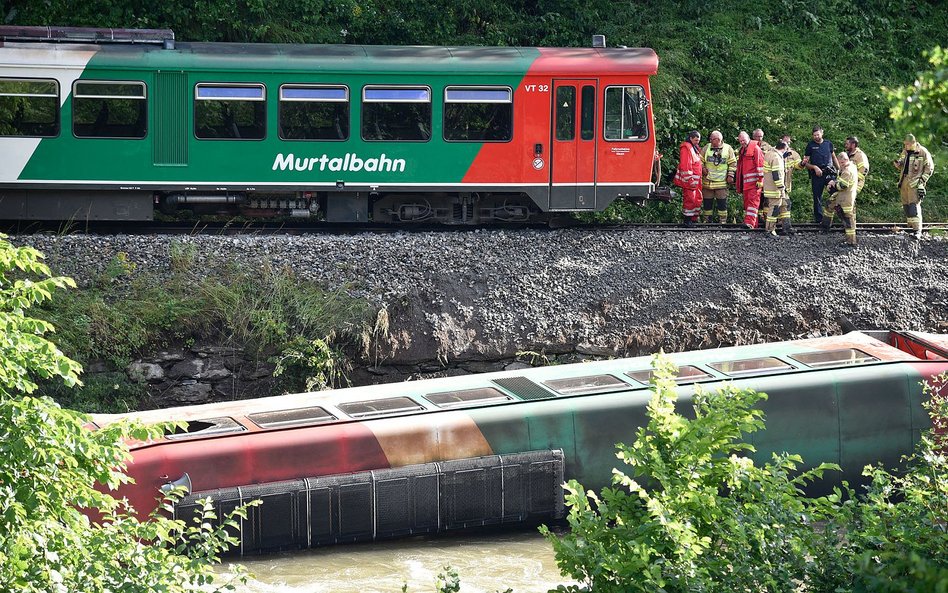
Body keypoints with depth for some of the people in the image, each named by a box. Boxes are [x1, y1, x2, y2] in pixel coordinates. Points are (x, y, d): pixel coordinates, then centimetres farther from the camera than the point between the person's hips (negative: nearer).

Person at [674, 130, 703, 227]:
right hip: (689, 180, -10)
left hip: (696, 181, 10)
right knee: (690, 199, -8)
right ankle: (687, 220, -5)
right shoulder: (686, 148, -12)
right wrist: (689, 179, -23)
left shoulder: (695, 148, 19)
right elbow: (685, 165, -19)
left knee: (697, 199, 12)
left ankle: (694, 219, 18)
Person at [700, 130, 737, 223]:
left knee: (722, 202, -2)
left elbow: (733, 163, 3)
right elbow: (700, 160, 13)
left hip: (722, 181, -2)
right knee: (707, 202, 7)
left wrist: (730, 175, -3)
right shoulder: (707, 148, 6)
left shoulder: (728, 148, 2)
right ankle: (706, 220, 16)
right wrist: (703, 168, -3)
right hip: (707, 181, 2)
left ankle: (723, 221, 5)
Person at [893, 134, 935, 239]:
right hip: (904, 181, 7)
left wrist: (923, 180, -12)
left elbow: (930, 167, -4)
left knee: (914, 205, -16)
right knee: (906, 205, 11)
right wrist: (897, 164, 0)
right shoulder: (905, 152, 12)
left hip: (914, 182, -7)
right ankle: (910, 226, 24)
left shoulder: (923, 152, -8)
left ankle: (917, 230, -22)